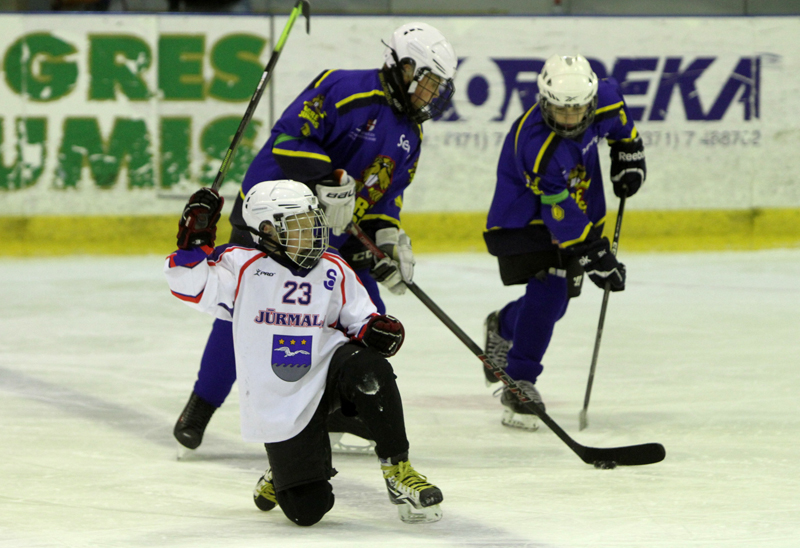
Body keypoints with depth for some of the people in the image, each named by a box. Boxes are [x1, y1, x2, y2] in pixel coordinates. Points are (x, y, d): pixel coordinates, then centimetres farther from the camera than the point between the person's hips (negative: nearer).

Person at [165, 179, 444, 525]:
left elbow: (357, 320, 12)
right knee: (307, 509, -12)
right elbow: (190, 284, -10)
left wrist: (375, 330, -10)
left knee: (369, 369, -35)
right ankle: (283, 474, 28)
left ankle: (397, 468, -17)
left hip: (328, 373, 3)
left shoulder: (334, 272, 5)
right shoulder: (243, 267, -4)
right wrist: (196, 236, -21)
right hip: (280, 408, -3)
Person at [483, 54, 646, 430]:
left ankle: (503, 326, 44)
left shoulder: (602, 99, -18)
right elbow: (563, 217, -33)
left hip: (581, 210, 7)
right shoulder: (539, 147, -35)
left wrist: (629, 152, 11)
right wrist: (594, 258, -33)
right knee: (548, 290, -23)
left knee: (556, 299, 11)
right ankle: (519, 384, -17)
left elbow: (617, 115, 11)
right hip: (524, 219, -7)